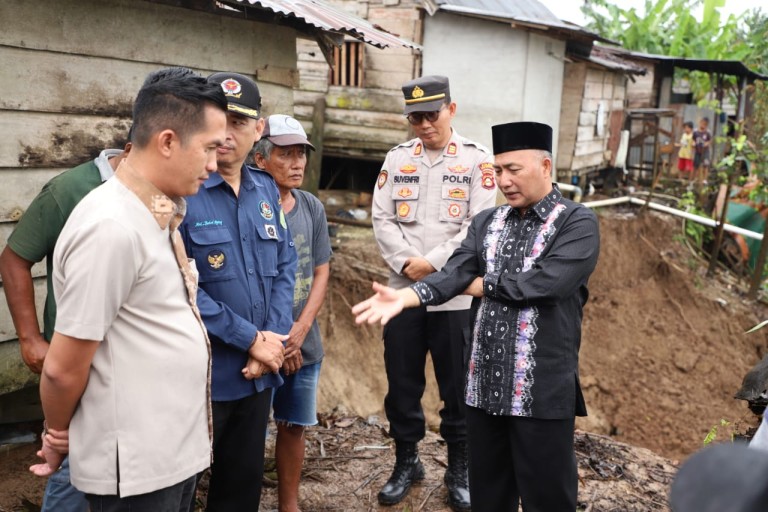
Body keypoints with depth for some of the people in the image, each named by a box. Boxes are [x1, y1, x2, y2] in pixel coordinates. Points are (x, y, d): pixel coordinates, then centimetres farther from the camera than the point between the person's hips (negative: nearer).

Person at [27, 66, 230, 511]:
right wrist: (60, 438, -2)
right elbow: (62, 369, -18)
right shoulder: (112, 227, -24)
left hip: (176, 449, 8)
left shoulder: (159, 215, 4)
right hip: (136, 465, -8)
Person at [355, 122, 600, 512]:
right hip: (485, 385, 5)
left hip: (542, 390, -5)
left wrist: (480, 284, -6)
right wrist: (404, 296, -22)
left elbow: (543, 283, -20)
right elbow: (453, 274, -4)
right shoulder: (486, 222, 10)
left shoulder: (578, 223, -6)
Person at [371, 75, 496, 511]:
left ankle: (460, 469, 25)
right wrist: (406, 262, -12)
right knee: (402, 383, 11)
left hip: (457, 294, -3)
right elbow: (382, 218, 3)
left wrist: (433, 263, -14)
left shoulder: (477, 159, -1)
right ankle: (407, 461, 31)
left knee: (458, 386, 7)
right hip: (403, 291, 3)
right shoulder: (396, 159, 8)